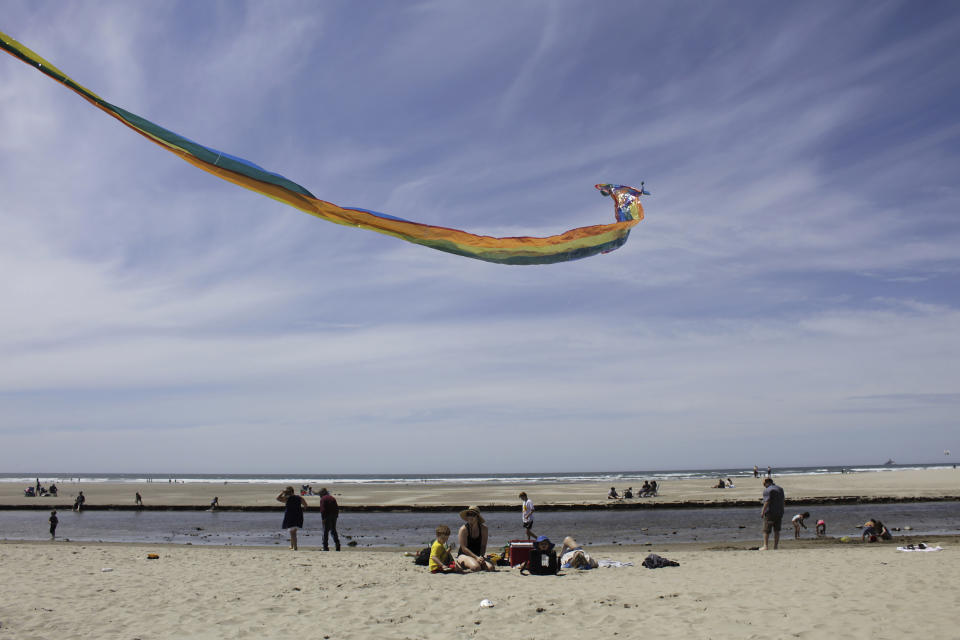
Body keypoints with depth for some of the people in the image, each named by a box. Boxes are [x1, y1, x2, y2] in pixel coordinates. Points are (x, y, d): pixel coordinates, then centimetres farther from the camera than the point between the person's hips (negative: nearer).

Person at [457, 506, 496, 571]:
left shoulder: (484, 529, -1)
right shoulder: (464, 529, -12)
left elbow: (483, 546, 1)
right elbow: (464, 548, -15)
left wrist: (481, 557, -19)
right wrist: (476, 558, -25)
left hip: (478, 555, 5)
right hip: (464, 555, -5)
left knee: (490, 567, -22)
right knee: (476, 567, -35)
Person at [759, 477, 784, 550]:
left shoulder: (767, 490, -12)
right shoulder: (780, 489, 11)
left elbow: (767, 502, -19)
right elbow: (783, 499, 16)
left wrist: (763, 512, -15)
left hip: (770, 513, -7)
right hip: (779, 513, 7)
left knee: (766, 530, -1)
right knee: (777, 530, 11)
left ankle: (765, 546, -4)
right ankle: (776, 546, 12)